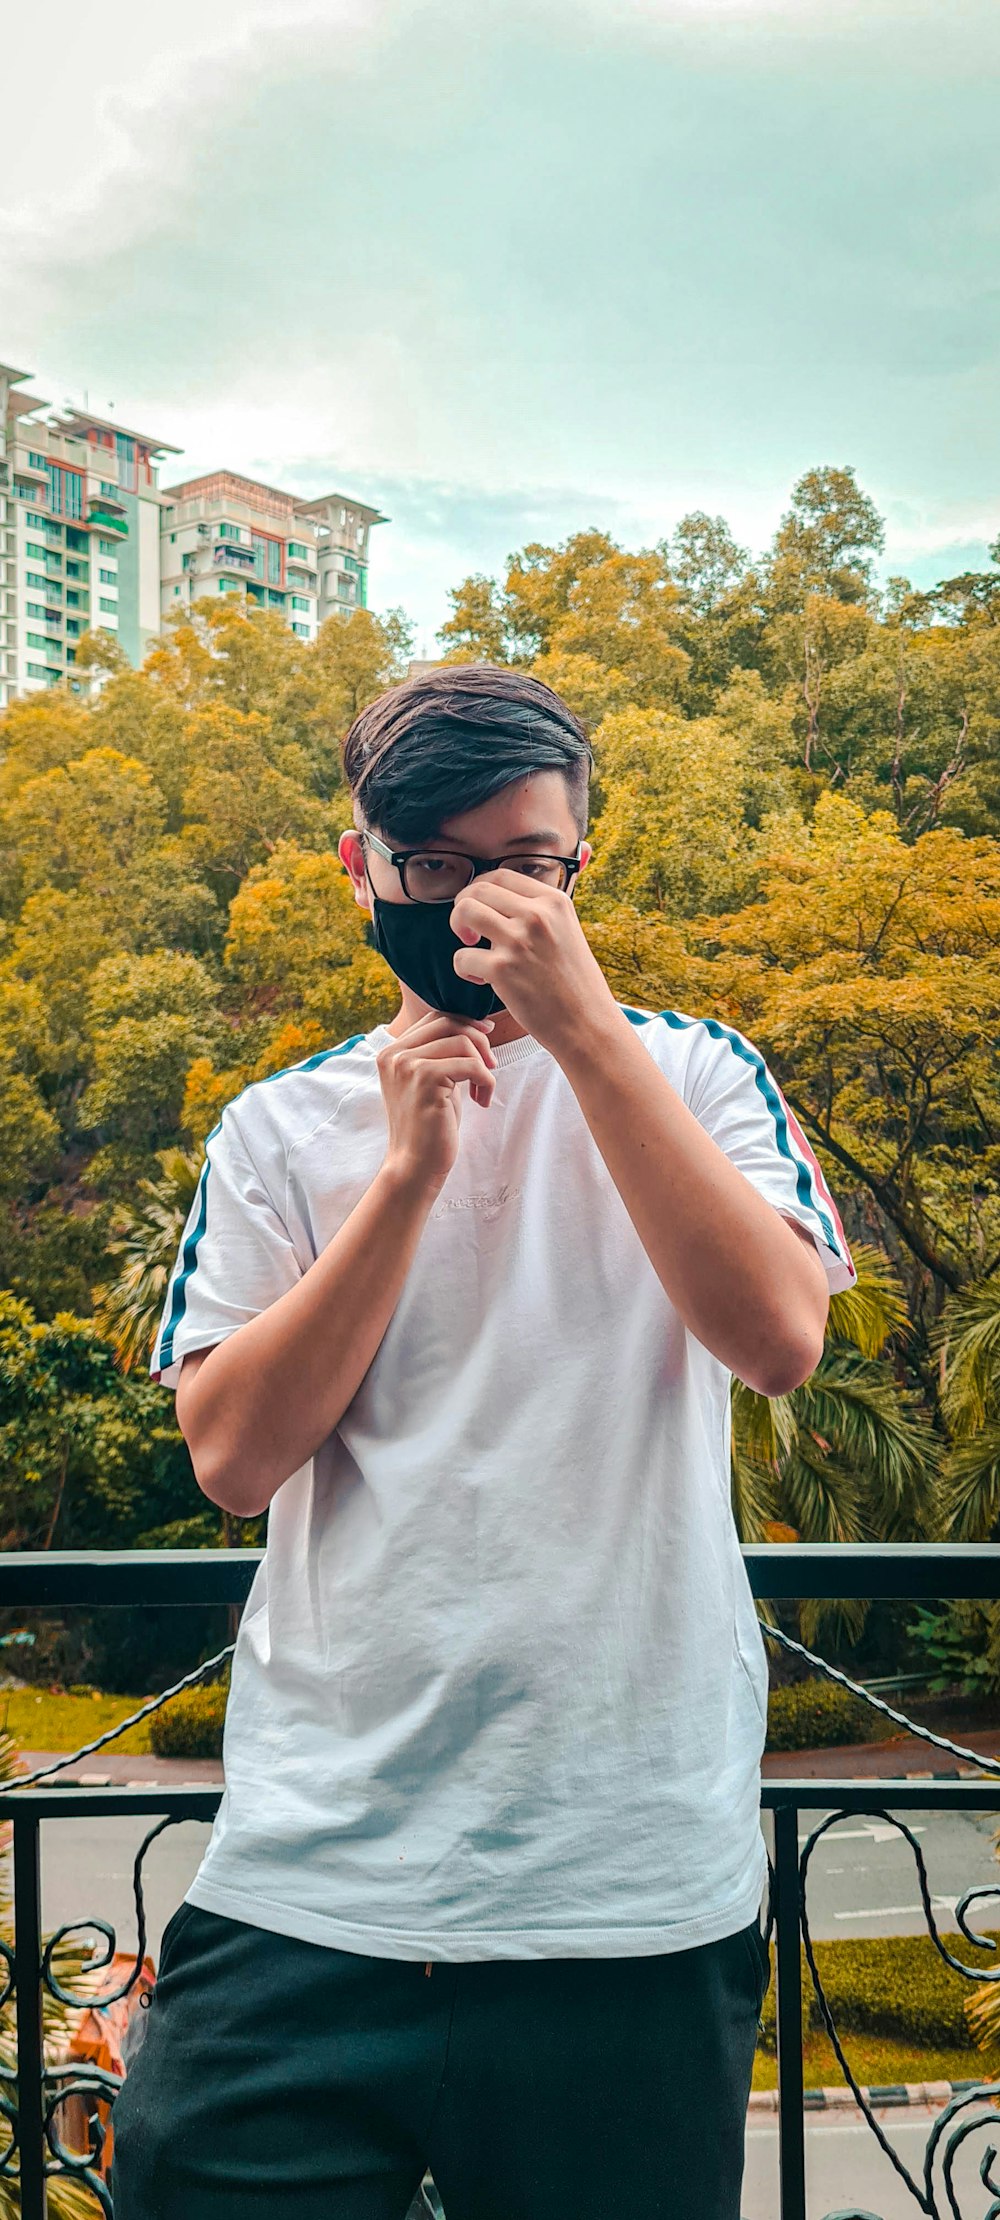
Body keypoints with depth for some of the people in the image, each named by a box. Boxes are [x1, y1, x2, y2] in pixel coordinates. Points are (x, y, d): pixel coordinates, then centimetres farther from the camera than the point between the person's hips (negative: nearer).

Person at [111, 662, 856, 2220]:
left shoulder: (690, 1073, 3)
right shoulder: (282, 1128, 7)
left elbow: (780, 1337, -14)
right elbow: (232, 1455, -3)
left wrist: (581, 1023, -15)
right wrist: (409, 1168, -11)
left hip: (634, 1888, -1)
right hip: (312, 1878, 1)